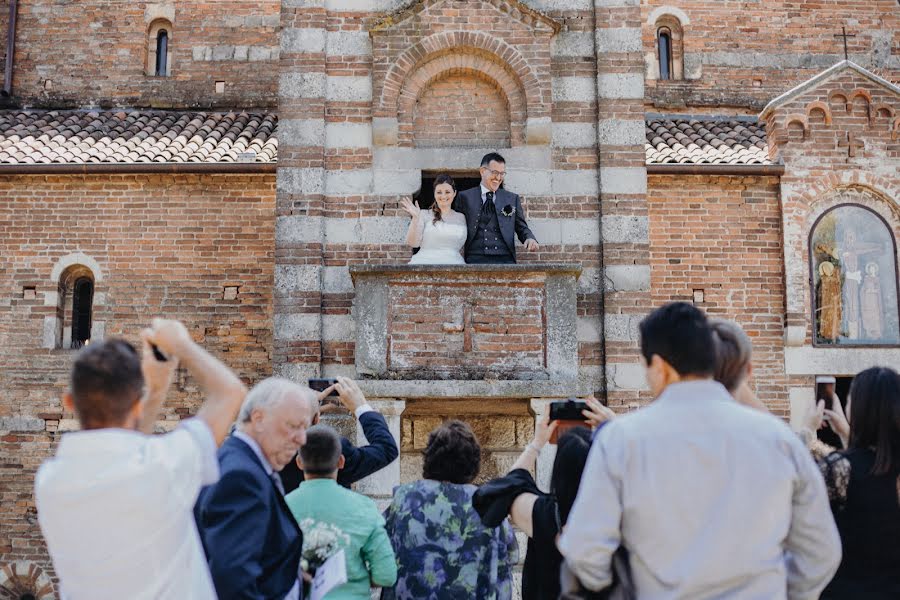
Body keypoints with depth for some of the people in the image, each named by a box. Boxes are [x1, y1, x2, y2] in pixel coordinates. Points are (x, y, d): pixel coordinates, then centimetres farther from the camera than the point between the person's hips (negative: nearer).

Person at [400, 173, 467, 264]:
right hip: (425, 263, -2)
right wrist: (415, 218, -11)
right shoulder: (424, 214, 8)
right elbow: (413, 243, -1)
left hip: (452, 265, 2)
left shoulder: (461, 218, 16)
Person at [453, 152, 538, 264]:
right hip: (475, 259, -2)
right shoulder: (465, 197, 11)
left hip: (505, 259, 2)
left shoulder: (512, 199, 17)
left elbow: (521, 227, 18)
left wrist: (530, 238, -3)